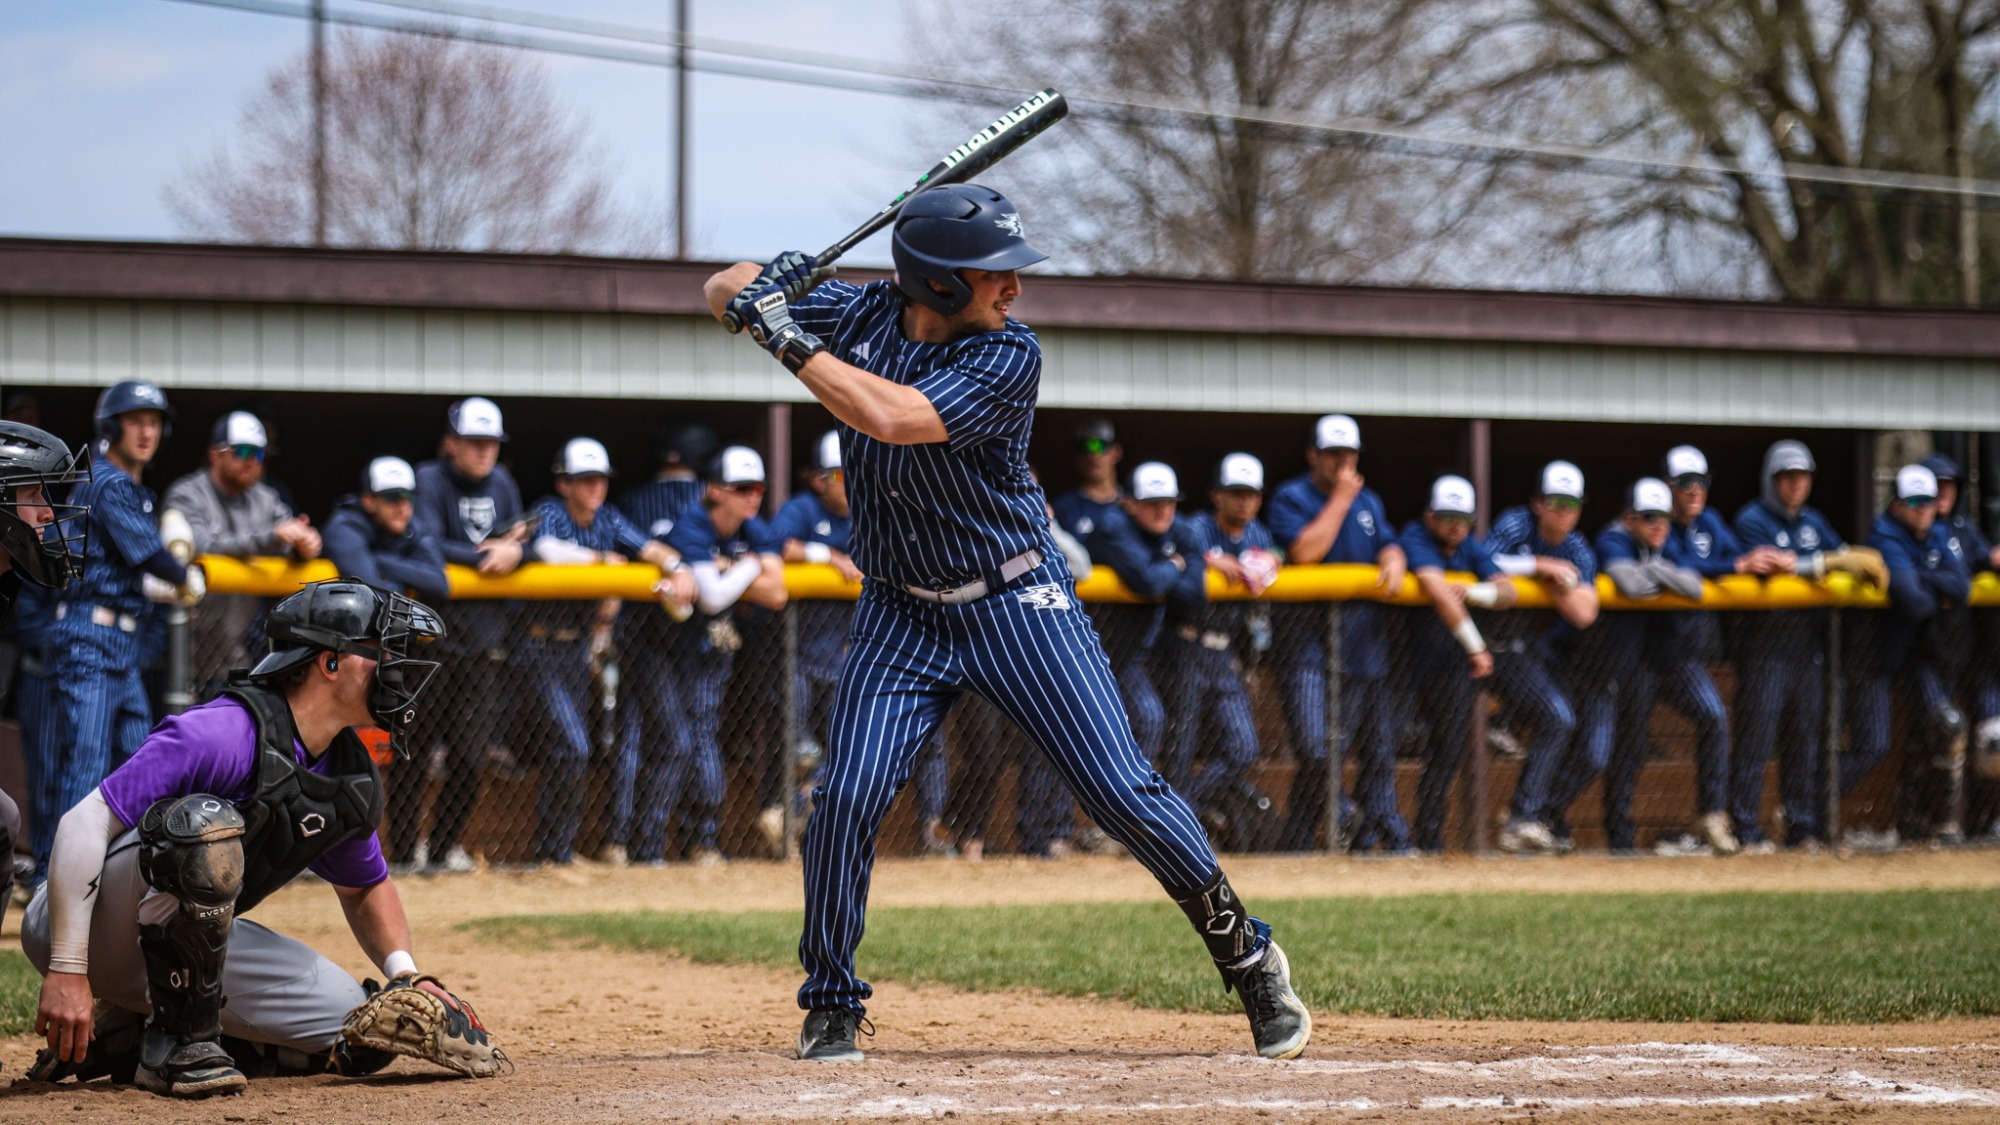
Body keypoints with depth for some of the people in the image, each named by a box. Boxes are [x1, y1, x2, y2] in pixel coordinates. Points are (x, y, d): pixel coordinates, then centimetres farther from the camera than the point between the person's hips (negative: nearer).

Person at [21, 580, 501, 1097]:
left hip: (186, 945, 8)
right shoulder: (224, 733, -24)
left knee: (360, 1039, -3)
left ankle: (124, 1040, 6)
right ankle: (176, 1043, -22)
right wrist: (67, 972, -33)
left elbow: (365, 888, 21)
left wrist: (406, 975, 1)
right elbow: (85, 823, -28)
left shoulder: (354, 781, 3)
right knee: (208, 822, -35)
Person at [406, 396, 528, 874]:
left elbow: (522, 543, 11)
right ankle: (406, 849, 6)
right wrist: (483, 556, -21)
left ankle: (446, 845, 20)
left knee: (471, 754, 6)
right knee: (414, 748, -3)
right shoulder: (429, 480, -7)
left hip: (486, 637, 5)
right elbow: (425, 545, -18)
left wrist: (514, 551, -11)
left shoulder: (501, 484, 12)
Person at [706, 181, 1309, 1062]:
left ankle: (1248, 957, 10)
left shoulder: (1009, 357, -18)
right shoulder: (857, 314, -4)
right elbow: (724, 291, 5)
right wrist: (765, 291, -18)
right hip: (901, 616, 3)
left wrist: (789, 341, -28)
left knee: (1123, 792, -6)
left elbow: (893, 417, -32)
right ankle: (830, 1005, 6)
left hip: (1020, 603, -3)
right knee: (848, 797, -11)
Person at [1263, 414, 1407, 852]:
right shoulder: (1291, 498, -1)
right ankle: (1296, 848, -5)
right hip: (1309, 645, -6)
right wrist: (1340, 499, -11)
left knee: (1378, 750, 5)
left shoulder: (1368, 501, 19)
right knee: (1316, 754, -14)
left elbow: (1389, 547, 15)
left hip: (1365, 643, 6)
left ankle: (1390, 839, 12)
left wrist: (1393, 562, -8)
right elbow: (1304, 551, -16)